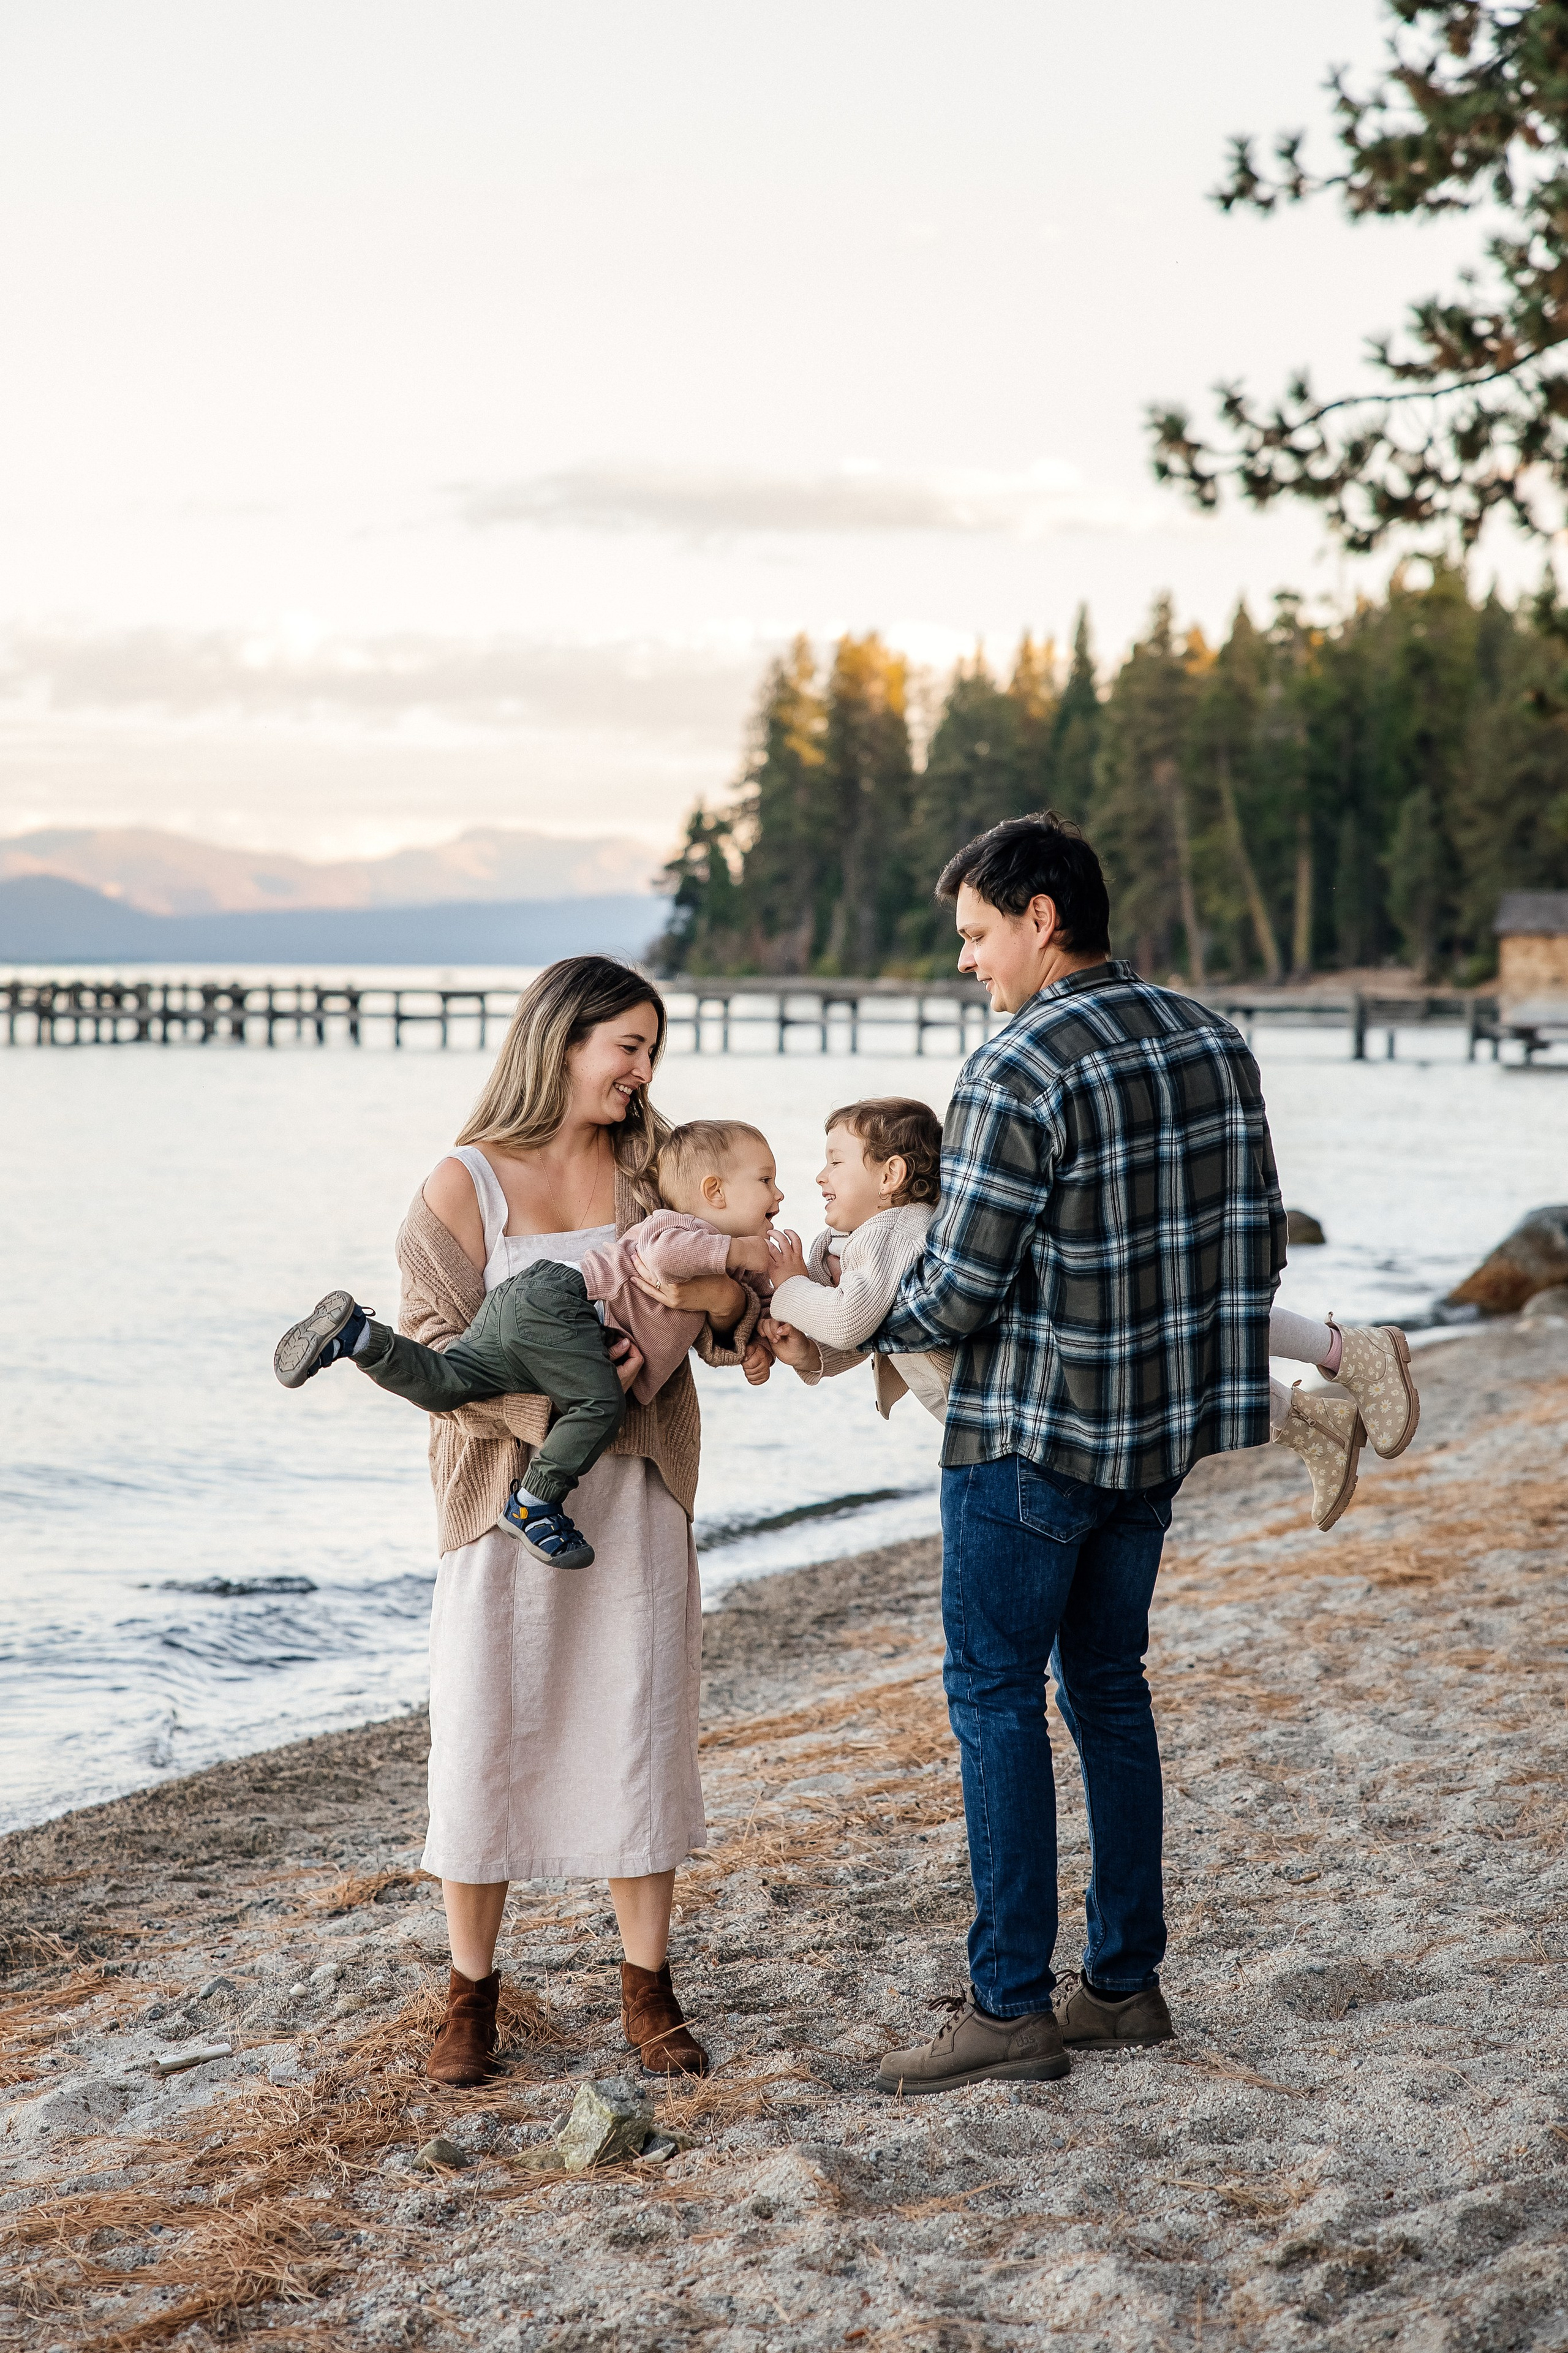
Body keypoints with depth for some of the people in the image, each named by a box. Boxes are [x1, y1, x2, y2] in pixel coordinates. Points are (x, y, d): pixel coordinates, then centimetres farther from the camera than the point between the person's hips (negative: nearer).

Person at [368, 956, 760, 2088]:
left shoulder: (653, 1167, 6)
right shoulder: (462, 1190, -5)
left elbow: (746, 1317, 5)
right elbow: (438, 1351, -10)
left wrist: (724, 1294, -18)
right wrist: (554, 1384, -23)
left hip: (636, 1491, 3)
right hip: (507, 1489, -3)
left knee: (641, 1730, 3)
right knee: (486, 1736, 0)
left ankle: (649, 1985, 15)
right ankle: (472, 1989, 15)